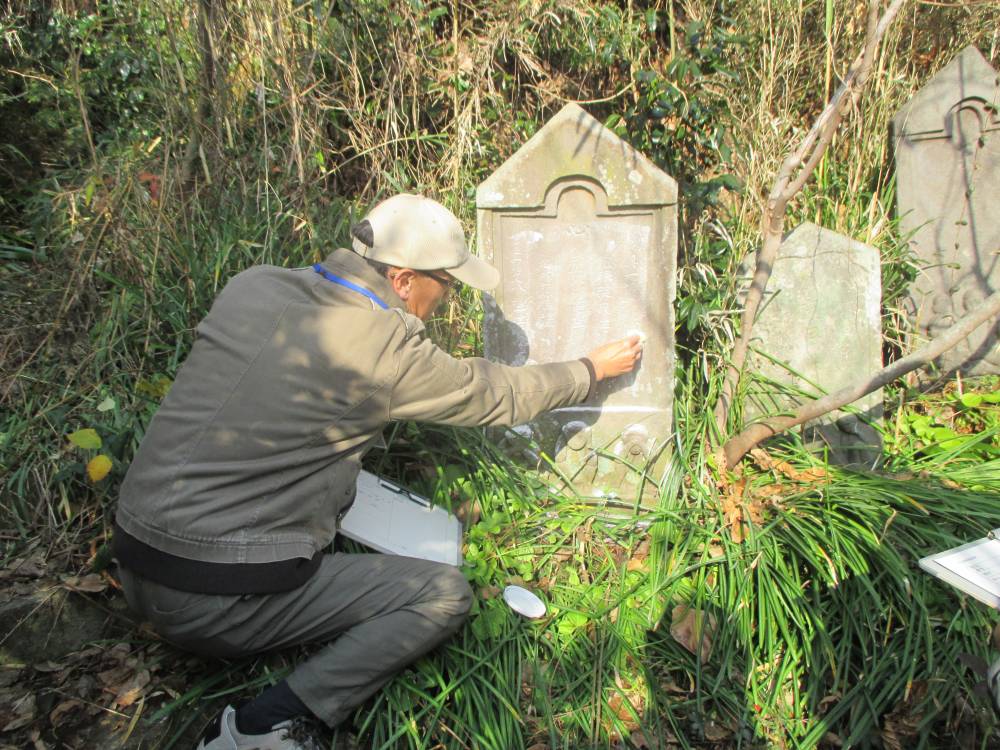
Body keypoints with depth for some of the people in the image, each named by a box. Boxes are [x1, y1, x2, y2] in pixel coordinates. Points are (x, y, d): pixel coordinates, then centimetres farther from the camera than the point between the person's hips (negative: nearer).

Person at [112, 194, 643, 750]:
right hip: (221, 599, -8)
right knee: (446, 594, -2)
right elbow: (503, 398, -1)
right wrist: (594, 368, 16)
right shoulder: (386, 350, -16)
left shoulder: (251, 287, 2)